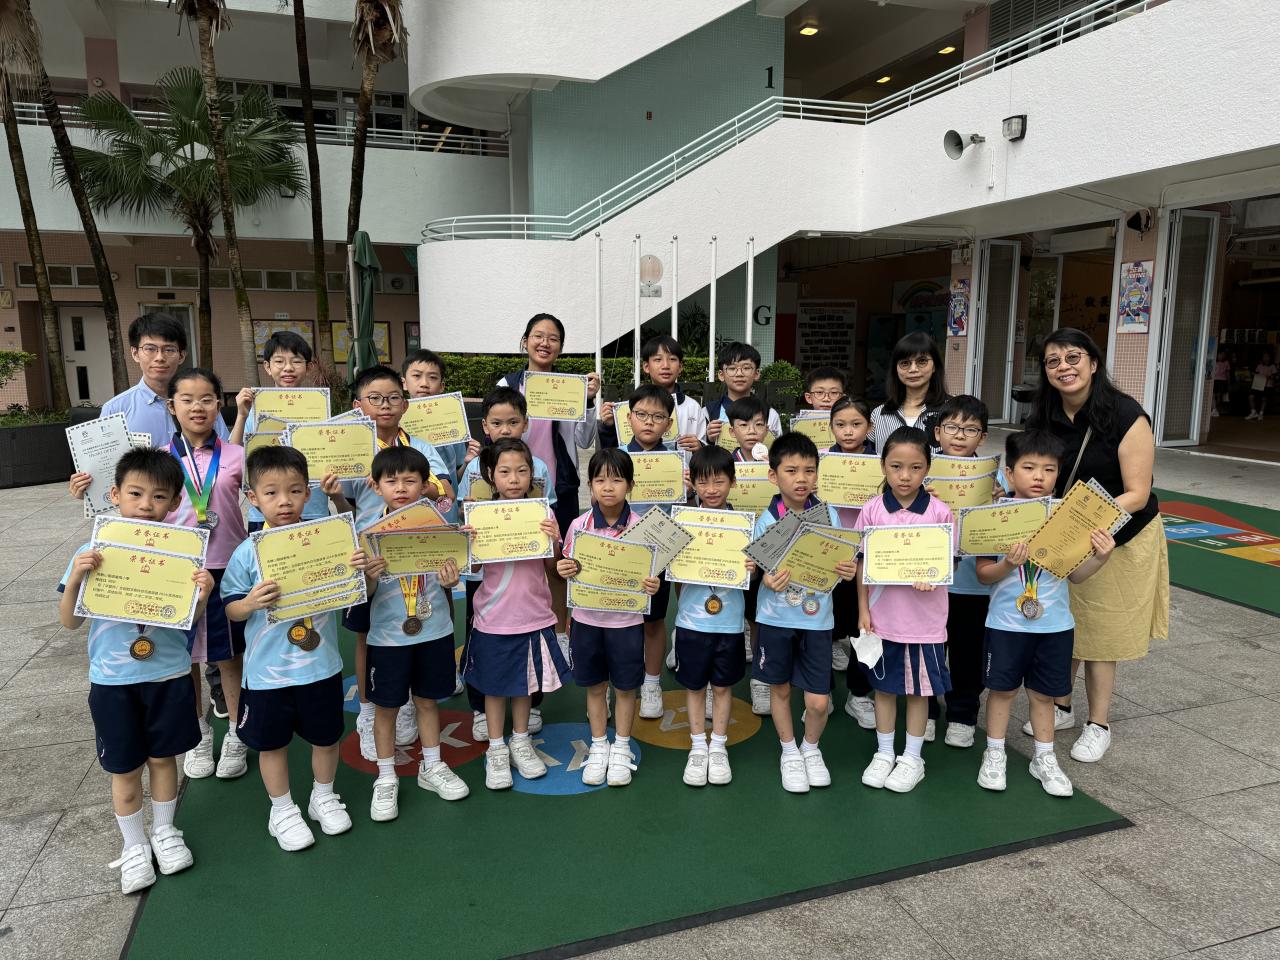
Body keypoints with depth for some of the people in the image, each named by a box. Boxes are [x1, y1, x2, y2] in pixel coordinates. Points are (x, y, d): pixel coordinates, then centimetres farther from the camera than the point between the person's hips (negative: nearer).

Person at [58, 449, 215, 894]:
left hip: (168, 675, 0)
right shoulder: (93, 553, -9)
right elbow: (70, 622, -5)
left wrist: (201, 596, -23)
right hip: (112, 680, 0)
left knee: (162, 756, 17)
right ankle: (134, 845, 34)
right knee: (125, 769, 13)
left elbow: (190, 618, -2)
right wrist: (75, 578, -22)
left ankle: (164, 831, 40)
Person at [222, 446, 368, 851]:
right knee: (272, 742, 15)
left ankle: (323, 796, 42)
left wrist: (361, 570, -19)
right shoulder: (248, 553, -10)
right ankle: (282, 810, 36)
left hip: (321, 666, 1)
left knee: (326, 736, 17)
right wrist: (251, 603, -25)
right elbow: (231, 609, -3)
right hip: (267, 671, -1)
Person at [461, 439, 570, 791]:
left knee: (525, 683, 18)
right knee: (494, 684, 12)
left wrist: (554, 541, -20)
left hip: (533, 616, 2)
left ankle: (521, 742, 37)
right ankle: (496, 750, 29)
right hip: (494, 619, -1)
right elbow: (474, 568, -6)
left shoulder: (541, 513, -5)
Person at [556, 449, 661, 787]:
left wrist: (652, 585, -25)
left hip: (626, 618, -1)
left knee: (625, 687, 12)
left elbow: (650, 571, -3)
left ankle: (621, 749, 32)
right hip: (587, 617, 2)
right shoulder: (579, 525, -6)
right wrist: (565, 570, -18)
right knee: (595, 686, 16)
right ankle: (598, 747, 34)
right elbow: (569, 568, 4)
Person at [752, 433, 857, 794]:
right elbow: (761, 571, -5)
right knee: (780, 688, 15)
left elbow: (839, 565, 4)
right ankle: (789, 752, 38)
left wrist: (848, 571, -18)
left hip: (817, 618, 1)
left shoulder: (829, 515, -5)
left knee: (818, 702, 1)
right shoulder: (766, 521, -9)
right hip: (776, 618, 0)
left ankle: (811, 748, 33)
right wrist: (771, 582, -27)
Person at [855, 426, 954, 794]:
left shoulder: (939, 512, -8)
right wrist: (863, 610, -1)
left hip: (924, 618, -1)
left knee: (919, 689, 12)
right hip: (883, 615, 1)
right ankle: (884, 754, 32)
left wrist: (932, 577, -21)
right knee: (884, 687, 15)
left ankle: (912, 759, 30)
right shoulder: (872, 510, -5)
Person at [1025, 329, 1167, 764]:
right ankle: (1061, 707, 32)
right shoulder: (1043, 417, -6)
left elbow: (1137, 494, -21)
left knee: (1099, 633, 6)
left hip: (1120, 537, -4)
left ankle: (1099, 725, 24)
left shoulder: (1126, 416, -20)